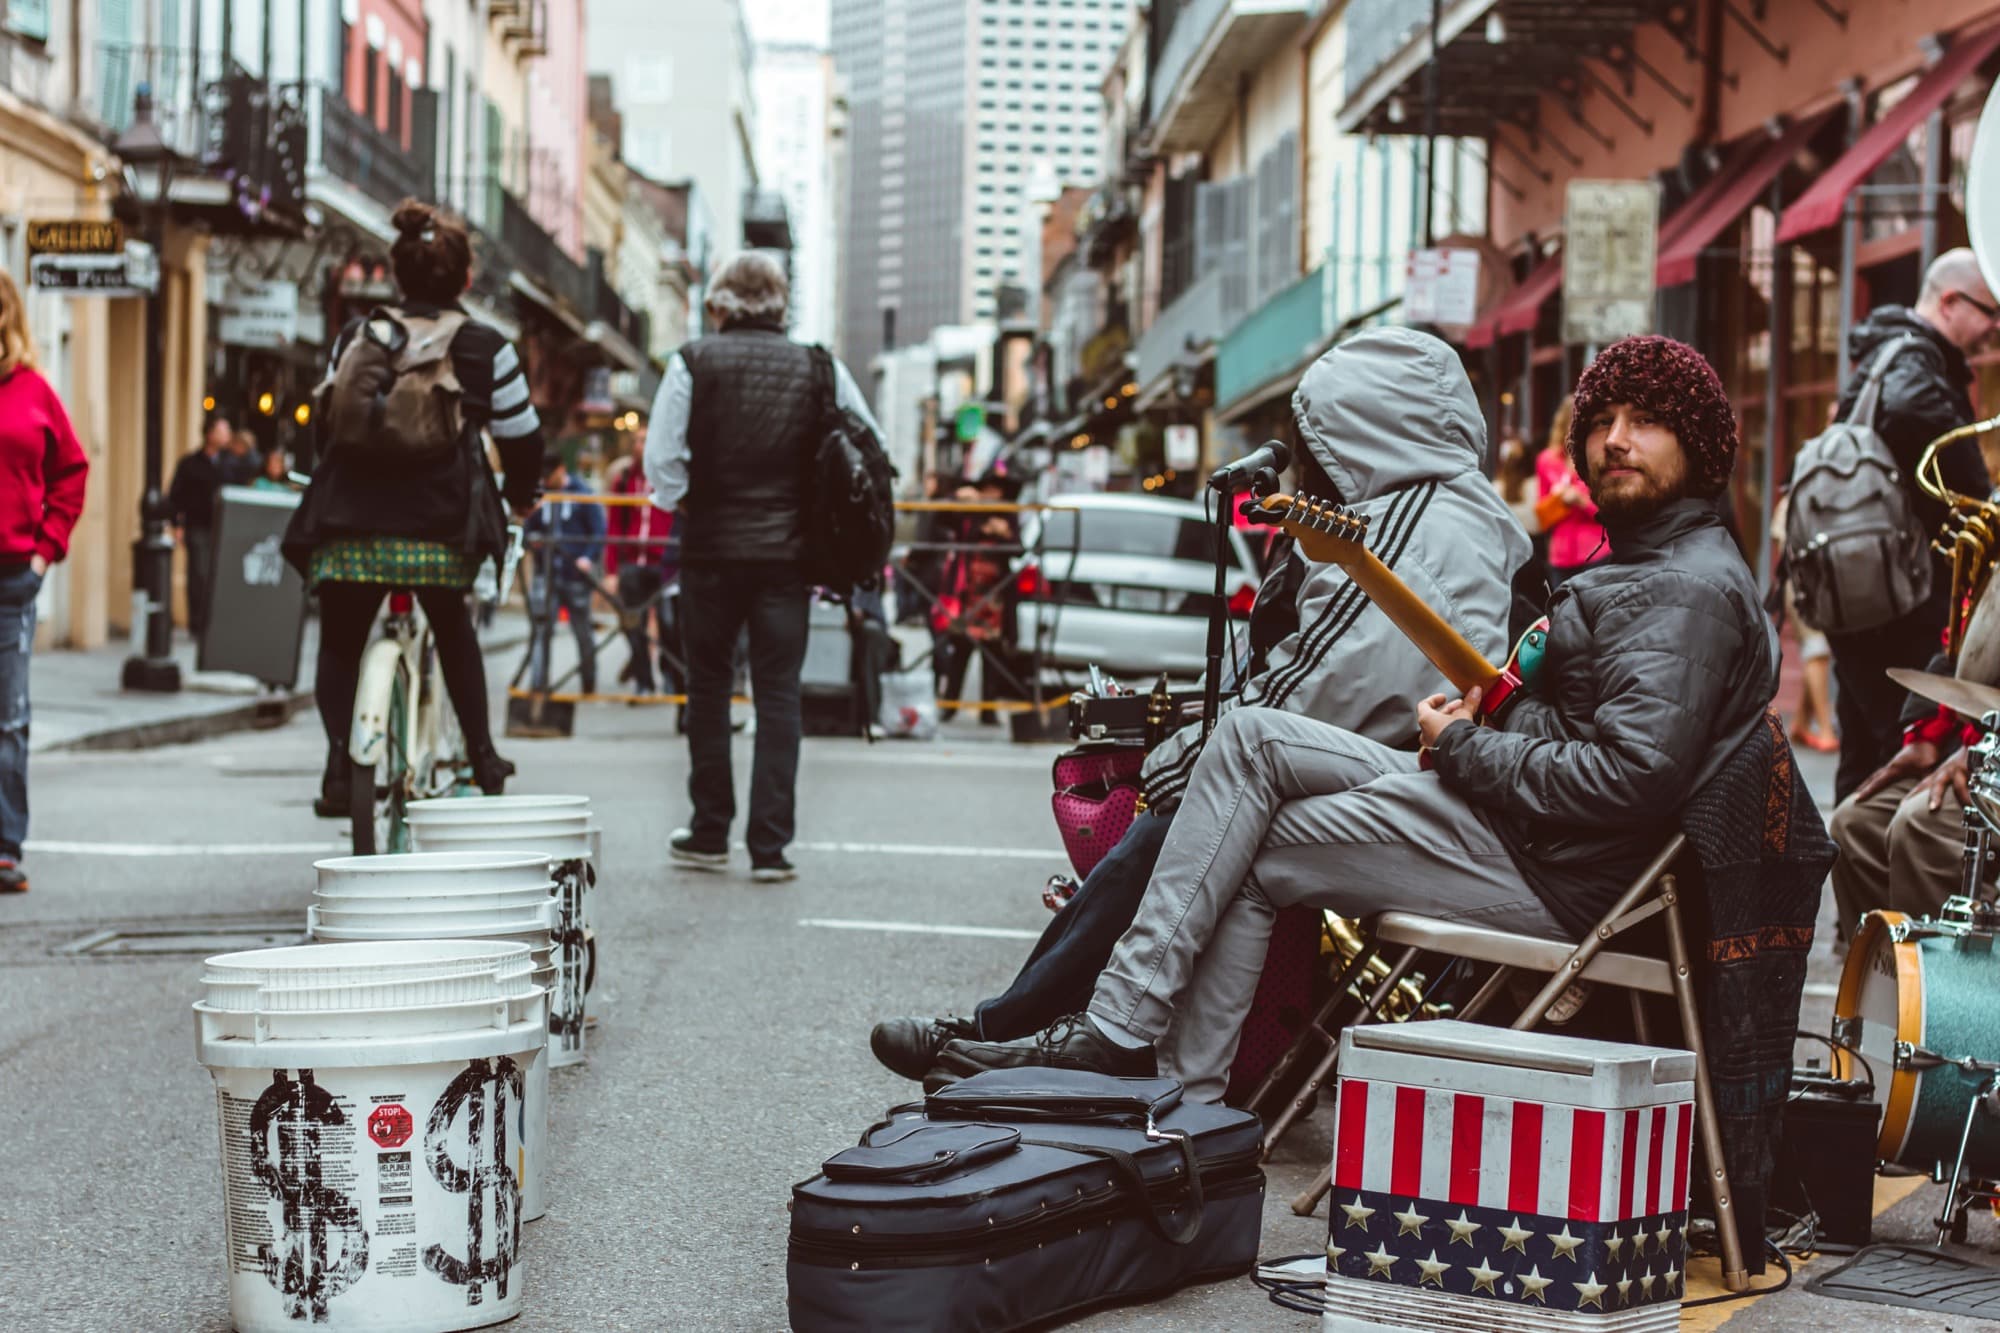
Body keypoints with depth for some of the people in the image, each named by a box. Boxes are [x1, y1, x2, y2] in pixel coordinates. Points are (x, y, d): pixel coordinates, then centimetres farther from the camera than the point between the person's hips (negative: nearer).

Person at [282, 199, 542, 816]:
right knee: (453, 629, 24)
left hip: (352, 522, 1)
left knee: (340, 644, 13)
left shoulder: (355, 337, 12)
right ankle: (481, 754, 20)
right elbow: (521, 434, 10)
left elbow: (325, 422, 22)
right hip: (442, 524, -1)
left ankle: (339, 761, -7)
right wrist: (522, 497, 29)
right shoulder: (485, 345, 6)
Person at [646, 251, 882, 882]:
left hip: (712, 548, -1)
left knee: (708, 687, 12)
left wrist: (678, 501, 11)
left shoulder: (692, 363, -2)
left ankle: (709, 834, 19)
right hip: (788, 552, 1)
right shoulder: (819, 368, 3)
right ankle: (770, 846, -1)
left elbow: (661, 461, -8)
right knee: (779, 694, 3)